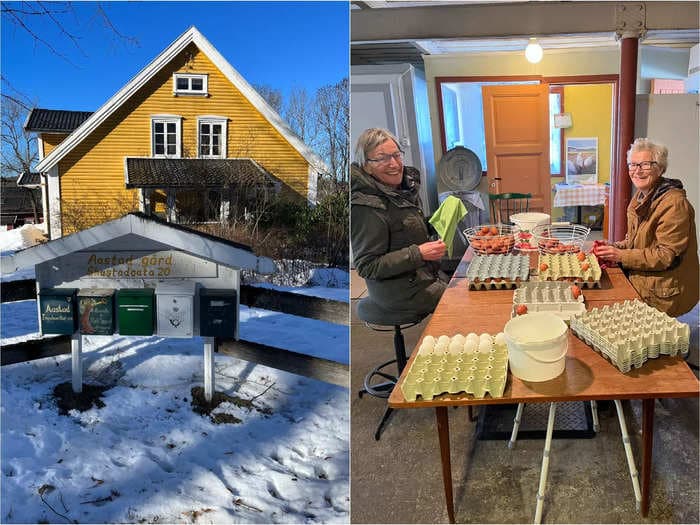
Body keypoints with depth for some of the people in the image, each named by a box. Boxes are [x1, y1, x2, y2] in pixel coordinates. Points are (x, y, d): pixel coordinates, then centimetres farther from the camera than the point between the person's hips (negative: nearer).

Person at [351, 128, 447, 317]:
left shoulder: (405, 187, 4)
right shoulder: (366, 207, -24)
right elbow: (367, 266, -23)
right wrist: (418, 253, -26)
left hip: (424, 276, 8)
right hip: (402, 292, -8)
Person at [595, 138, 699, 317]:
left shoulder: (674, 203, -20)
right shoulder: (640, 197, 10)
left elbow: (668, 255, -22)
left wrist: (621, 256, -22)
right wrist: (615, 247, 0)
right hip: (638, 282, 9)